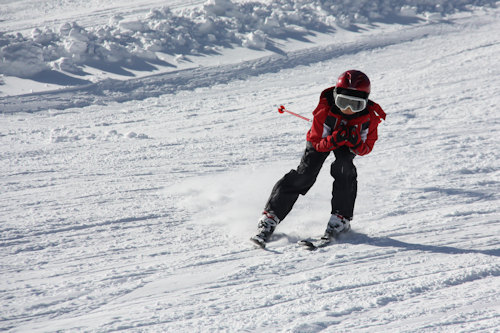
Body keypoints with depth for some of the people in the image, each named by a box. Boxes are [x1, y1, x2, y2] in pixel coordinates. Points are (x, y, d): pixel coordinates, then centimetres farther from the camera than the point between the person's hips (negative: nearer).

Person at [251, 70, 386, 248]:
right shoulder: (325, 109, -34)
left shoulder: (370, 117, -29)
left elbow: (365, 149, -20)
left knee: (343, 168, -29)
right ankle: (269, 219, -13)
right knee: (304, 175, -17)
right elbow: (318, 143, -26)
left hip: (347, 146, 1)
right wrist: (334, 140, -48)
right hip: (322, 140, -1)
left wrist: (355, 142, -43)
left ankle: (341, 219, -18)